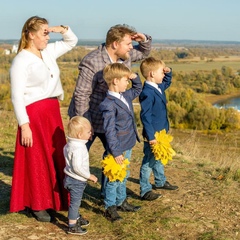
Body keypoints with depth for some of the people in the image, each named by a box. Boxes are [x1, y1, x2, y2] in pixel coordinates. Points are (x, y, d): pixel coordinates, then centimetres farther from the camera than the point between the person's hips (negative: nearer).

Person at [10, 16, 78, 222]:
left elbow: (72, 41, 21)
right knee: (37, 161, 2)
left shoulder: (49, 52, 8)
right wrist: (24, 125, -18)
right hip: (34, 114, -7)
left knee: (56, 157, 13)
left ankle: (53, 199, 28)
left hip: (53, 112, 8)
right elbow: (17, 96, -15)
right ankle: (37, 205, 16)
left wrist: (61, 29, 1)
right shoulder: (21, 61, -13)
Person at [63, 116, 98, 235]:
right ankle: (72, 226, 11)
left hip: (71, 178, 10)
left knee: (75, 202, 25)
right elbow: (77, 167, -31)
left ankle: (76, 218, 42)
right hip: (76, 180, -10)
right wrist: (89, 176, -20)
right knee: (75, 202, 1)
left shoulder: (69, 145, 4)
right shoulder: (78, 148, -28)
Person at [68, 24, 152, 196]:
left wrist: (144, 39, -5)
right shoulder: (92, 62, -26)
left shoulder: (125, 56, -3)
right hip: (89, 118, -7)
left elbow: (144, 53, 18)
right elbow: (81, 95, -24)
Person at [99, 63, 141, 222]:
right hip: (118, 149, -9)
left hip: (128, 146, 9)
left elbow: (138, 89, 27)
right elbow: (109, 131, -23)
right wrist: (116, 152, -22)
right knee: (114, 179, 3)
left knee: (123, 177, 22)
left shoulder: (126, 96, 5)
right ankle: (110, 207, 17)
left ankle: (121, 202, 37)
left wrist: (134, 76, 7)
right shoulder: (109, 105, -23)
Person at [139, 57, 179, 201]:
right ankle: (145, 191, 12)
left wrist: (168, 72, 8)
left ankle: (160, 181, 43)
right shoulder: (147, 93, -26)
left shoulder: (159, 87, 4)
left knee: (159, 159, 25)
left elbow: (167, 82, 29)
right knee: (149, 161, 2)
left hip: (161, 132, 10)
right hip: (153, 135, -10)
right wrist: (151, 136, -26)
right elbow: (145, 116, -26)